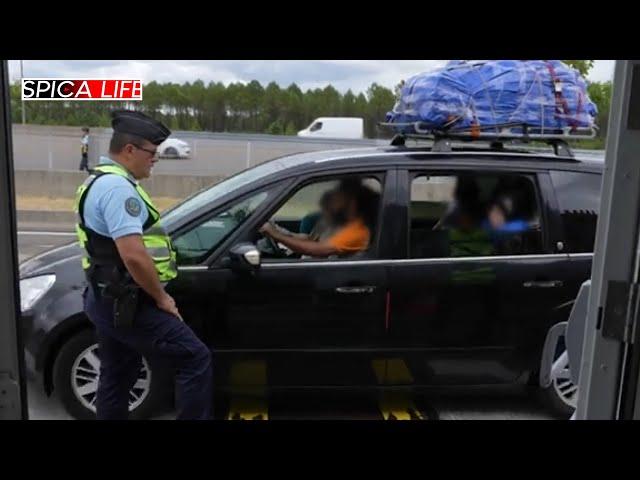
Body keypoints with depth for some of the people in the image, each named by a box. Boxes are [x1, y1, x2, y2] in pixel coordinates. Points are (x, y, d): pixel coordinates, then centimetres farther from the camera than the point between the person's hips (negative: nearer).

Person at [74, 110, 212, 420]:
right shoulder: (118, 187, -20)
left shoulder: (100, 181, 15)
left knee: (116, 379, 19)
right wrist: (162, 298, -15)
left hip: (108, 300, 11)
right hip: (126, 304, -11)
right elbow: (134, 256, -30)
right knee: (195, 359, -6)